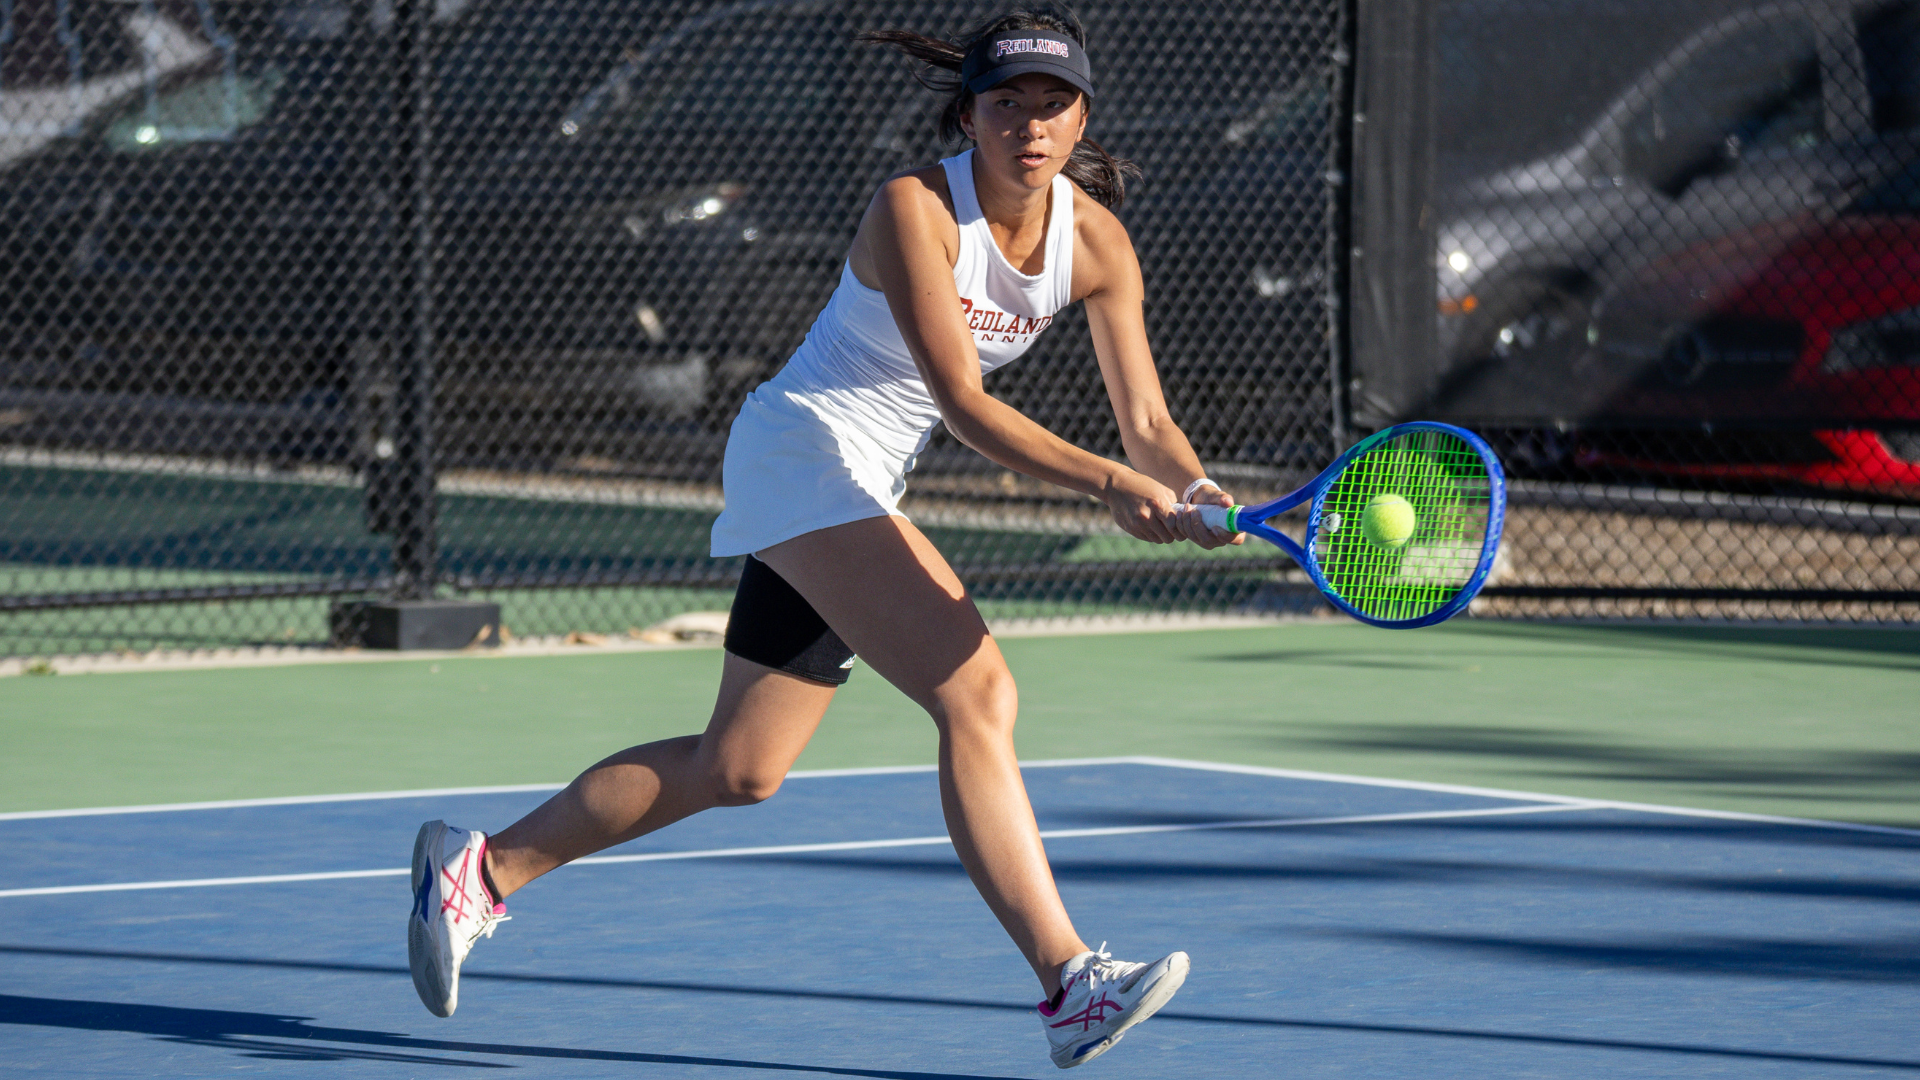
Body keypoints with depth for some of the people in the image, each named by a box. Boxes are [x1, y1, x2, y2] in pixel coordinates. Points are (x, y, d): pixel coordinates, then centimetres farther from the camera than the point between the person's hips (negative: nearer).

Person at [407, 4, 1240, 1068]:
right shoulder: (914, 209, -21)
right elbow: (962, 400, -26)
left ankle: (483, 866, 27)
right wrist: (1111, 485, -35)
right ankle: (1068, 982, -30)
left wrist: (1189, 492, -24)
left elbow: (1145, 422, -2)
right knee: (976, 689, -24)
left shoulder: (1096, 242, -2)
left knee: (736, 770, 12)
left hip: (865, 489, 8)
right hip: (802, 450, -8)